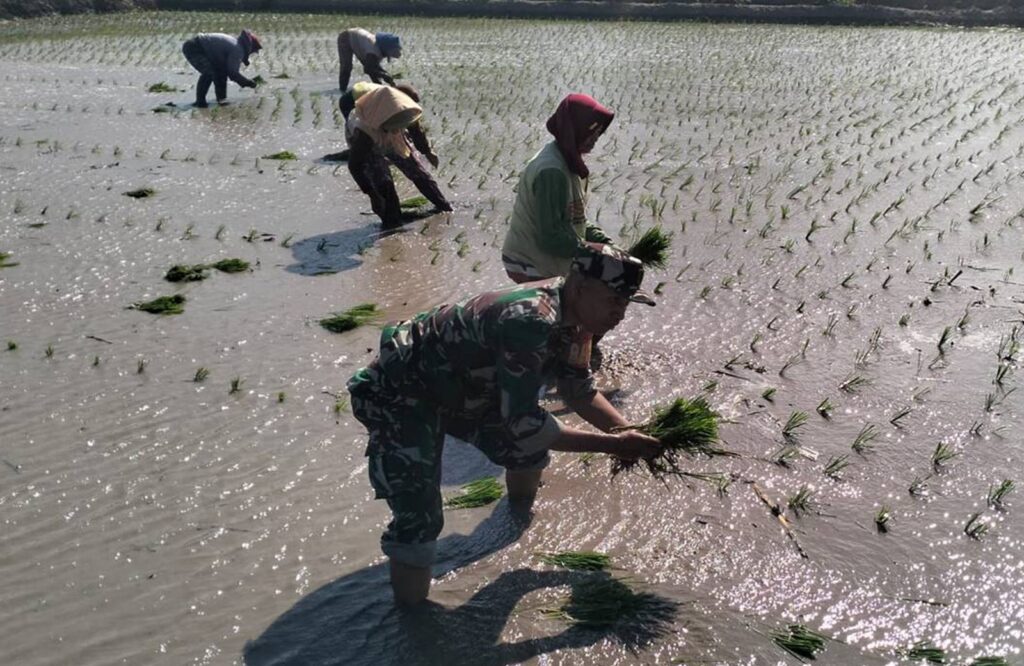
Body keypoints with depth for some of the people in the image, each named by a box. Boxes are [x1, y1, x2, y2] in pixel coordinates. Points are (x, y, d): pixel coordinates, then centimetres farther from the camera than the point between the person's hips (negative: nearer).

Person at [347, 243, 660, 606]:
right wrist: (612, 445, -26)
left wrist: (629, 433, -6)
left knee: (530, 447, 15)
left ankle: (520, 512, 44)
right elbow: (523, 423, -32)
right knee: (418, 517, -17)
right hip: (399, 397, -9)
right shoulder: (530, 320, -35)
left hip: (456, 389, 9)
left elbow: (578, 389, 7)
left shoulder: (565, 312, -6)